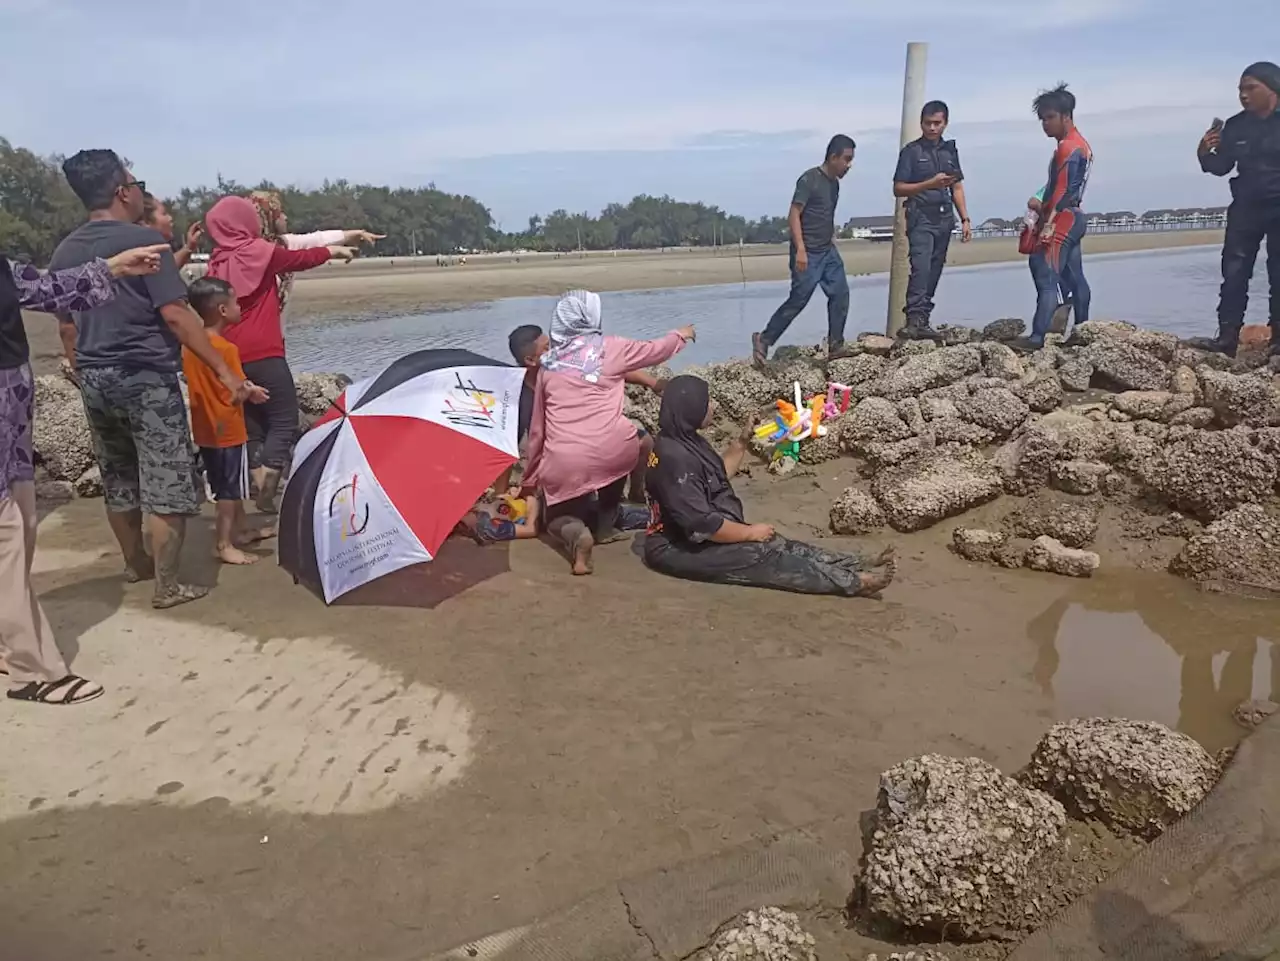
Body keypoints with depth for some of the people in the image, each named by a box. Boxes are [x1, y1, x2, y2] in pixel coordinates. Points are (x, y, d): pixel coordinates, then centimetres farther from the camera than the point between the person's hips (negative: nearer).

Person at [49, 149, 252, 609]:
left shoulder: (64, 251, 9)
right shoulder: (143, 239, -12)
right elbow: (175, 315, -19)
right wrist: (223, 370, -17)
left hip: (94, 379, 7)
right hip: (146, 378, -7)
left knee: (118, 482, 19)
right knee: (167, 485, -1)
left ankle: (134, 563, 34)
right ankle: (168, 585, 3)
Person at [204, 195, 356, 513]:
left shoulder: (216, 264, 10)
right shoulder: (260, 251, -3)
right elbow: (300, 258, 12)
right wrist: (333, 251, 27)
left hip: (231, 358, 6)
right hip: (263, 355, -6)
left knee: (253, 427, 14)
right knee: (284, 422, -2)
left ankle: (262, 491, 14)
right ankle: (268, 494, -13)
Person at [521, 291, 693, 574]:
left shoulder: (548, 363, 15)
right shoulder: (610, 348, 6)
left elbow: (537, 426, 21)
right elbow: (656, 350, 24)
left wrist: (531, 478, 31)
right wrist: (681, 335, 46)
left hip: (563, 463, 1)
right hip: (611, 452, -1)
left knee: (558, 517, 25)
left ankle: (575, 533, -11)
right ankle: (604, 526, 32)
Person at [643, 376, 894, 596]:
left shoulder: (687, 441, 7)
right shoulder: (675, 456, -26)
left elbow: (719, 475, 22)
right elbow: (702, 523, -28)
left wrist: (742, 441, 11)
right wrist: (750, 533, -16)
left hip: (696, 535, 10)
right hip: (681, 548, -10)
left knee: (779, 545, -2)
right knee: (766, 556, -17)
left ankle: (862, 566, -7)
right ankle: (856, 582, -17)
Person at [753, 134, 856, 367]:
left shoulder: (834, 183, 13)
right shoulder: (809, 179, -13)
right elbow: (793, 215, -18)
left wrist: (832, 241, 19)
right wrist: (800, 249, -25)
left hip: (828, 251, 8)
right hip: (808, 253, -8)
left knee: (840, 294, 2)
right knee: (798, 300, -5)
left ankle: (835, 346, 9)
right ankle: (763, 340, 7)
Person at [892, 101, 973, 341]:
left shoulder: (950, 150, 15)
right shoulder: (911, 151, 1)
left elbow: (957, 188, 17)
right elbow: (898, 189, -3)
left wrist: (965, 219, 10)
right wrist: (930, 184, -14)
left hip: (944, 218, 6)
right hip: (921, 217, -5)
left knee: (934, 272, 4)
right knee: (921, 267, -20)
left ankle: (922, 321, 8)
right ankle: (915, 320, -26)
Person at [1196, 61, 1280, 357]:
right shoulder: (1235, 126, 5)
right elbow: (1221, 167, 10)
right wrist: (1205, 154, -6)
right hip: (1245, 208, 3)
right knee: (1234, 273, -4)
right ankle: (1227, 335, -4)